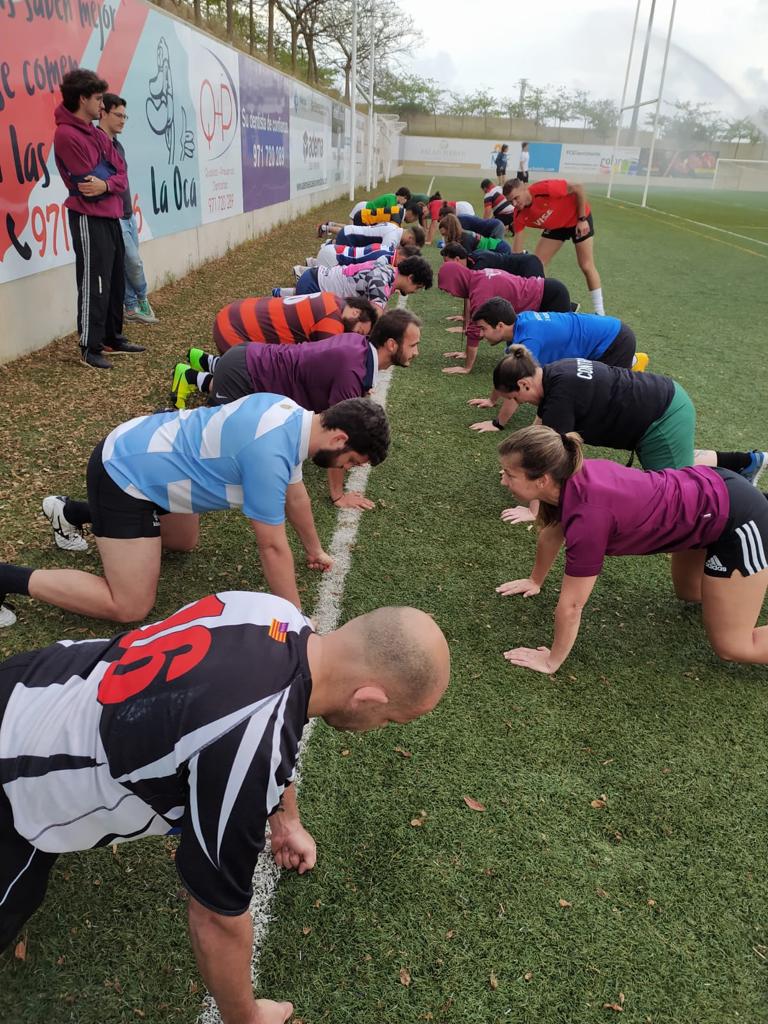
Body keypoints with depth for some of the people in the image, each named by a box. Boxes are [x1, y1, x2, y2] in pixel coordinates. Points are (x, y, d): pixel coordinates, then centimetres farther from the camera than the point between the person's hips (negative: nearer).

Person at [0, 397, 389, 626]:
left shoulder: (293, 416, -1)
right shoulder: (270, 454, -31)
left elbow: (294, 493, 15)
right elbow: (272, 546, -23)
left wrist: (314, 550, 27)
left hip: (141, 452, 10)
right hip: (125, 474, -10)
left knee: (184, 542, 30)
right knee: (128, 608, -9)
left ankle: (74, 513, 35)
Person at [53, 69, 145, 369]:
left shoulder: (97, 133, 15)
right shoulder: (66, 134, -13)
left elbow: (121, 173, 6)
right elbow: (92, 181, -18)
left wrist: (107, 185, -14)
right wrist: (111, 175, -1)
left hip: (110, 216, 9)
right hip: (89, 219, -9)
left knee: (115, 281, 13)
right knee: (94, 284, -7)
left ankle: (112, 338, 23)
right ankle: (90, 348, -1)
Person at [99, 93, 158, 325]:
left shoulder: (117, 144, 16)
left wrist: (129, 210, 19)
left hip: (127, 215, 9)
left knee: (128, 264, 11)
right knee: (134, 262, -4)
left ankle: (131, 307, 18)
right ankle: (141, 299, 17)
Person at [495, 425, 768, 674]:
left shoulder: (588, 515, -34)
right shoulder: (567, 479, -11)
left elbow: (571, 605, -23)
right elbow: (550, 535, 10)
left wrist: (551, 661, -10)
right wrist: (535, 581, 24)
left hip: (734, 517, -8)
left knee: (731, 647, 2)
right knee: (689, 593, 31)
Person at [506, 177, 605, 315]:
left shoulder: (545, 188, -36)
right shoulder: (520, 215, -20)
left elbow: (578, 188, -25)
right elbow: (516, 251, -15)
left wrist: (582, 219, -23)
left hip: (578, 219, -5)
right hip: (555, 226, 5)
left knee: (586, 266, -7)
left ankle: (600, 313, 0)